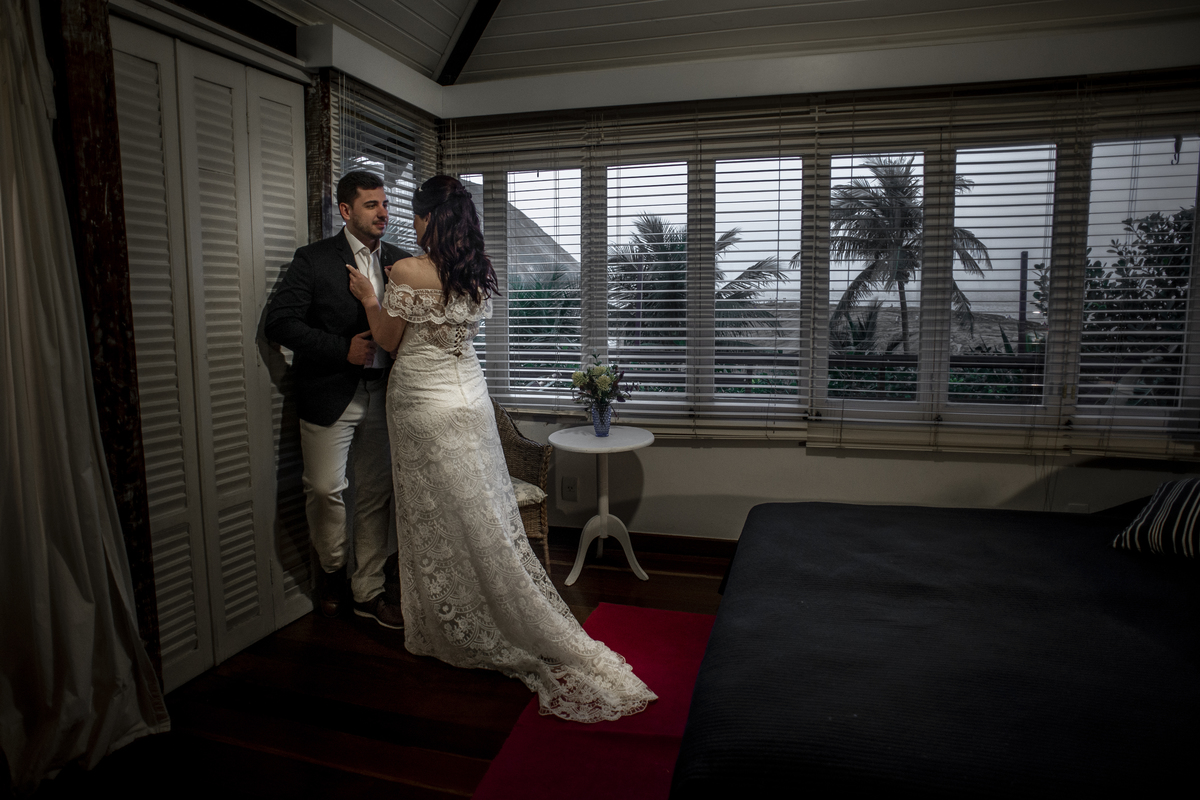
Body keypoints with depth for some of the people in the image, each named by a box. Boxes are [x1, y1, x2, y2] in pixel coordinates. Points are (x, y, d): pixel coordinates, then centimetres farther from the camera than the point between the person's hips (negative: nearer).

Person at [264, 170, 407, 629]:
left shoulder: (400, 261, 8)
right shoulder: (313, 260, -3)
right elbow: (279, 323, -9)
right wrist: (343, 349, -16)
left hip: (382, 396, 4)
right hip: (331, 396, -3)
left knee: (376, 494, 8)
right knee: (325, 488, -4)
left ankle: (368, 591, 23)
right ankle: (332, 568, 26)